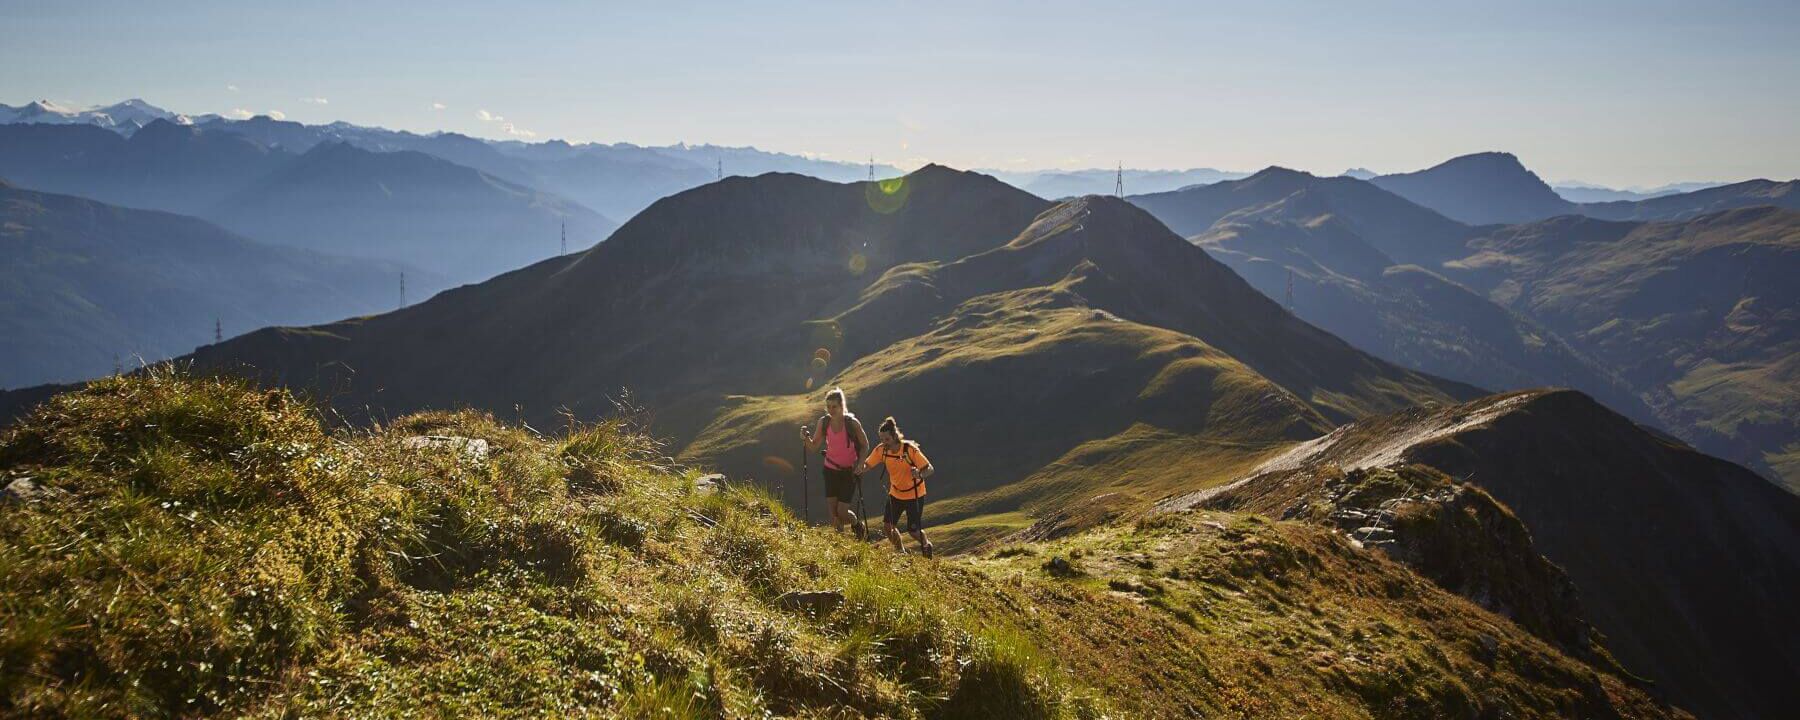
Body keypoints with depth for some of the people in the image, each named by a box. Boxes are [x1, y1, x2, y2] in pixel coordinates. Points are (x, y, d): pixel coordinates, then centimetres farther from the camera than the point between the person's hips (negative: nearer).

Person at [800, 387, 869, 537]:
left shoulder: (852, 423, -16)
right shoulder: (823, 422, -6)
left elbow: (864, 445, -3)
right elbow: (813, 447, -2)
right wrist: (806, 438, -23)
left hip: (849, 472, -3)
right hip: (830, 470, 3)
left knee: (842, 513, -5)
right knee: (833, 514, 1)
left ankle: (858, 524, 27)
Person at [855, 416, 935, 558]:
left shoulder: (910, 449, -26)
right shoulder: (881, 450, -14)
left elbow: (930, 469, -24)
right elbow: (867, 464, -6)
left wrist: (920, 474, -46)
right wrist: (861, 467, -30)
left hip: (915, 494, -4)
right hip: (895, 493, 4)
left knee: (913, 530, -5)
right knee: (887, 526, -5)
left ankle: (926, 546, 29)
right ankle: (900, 551, 22)